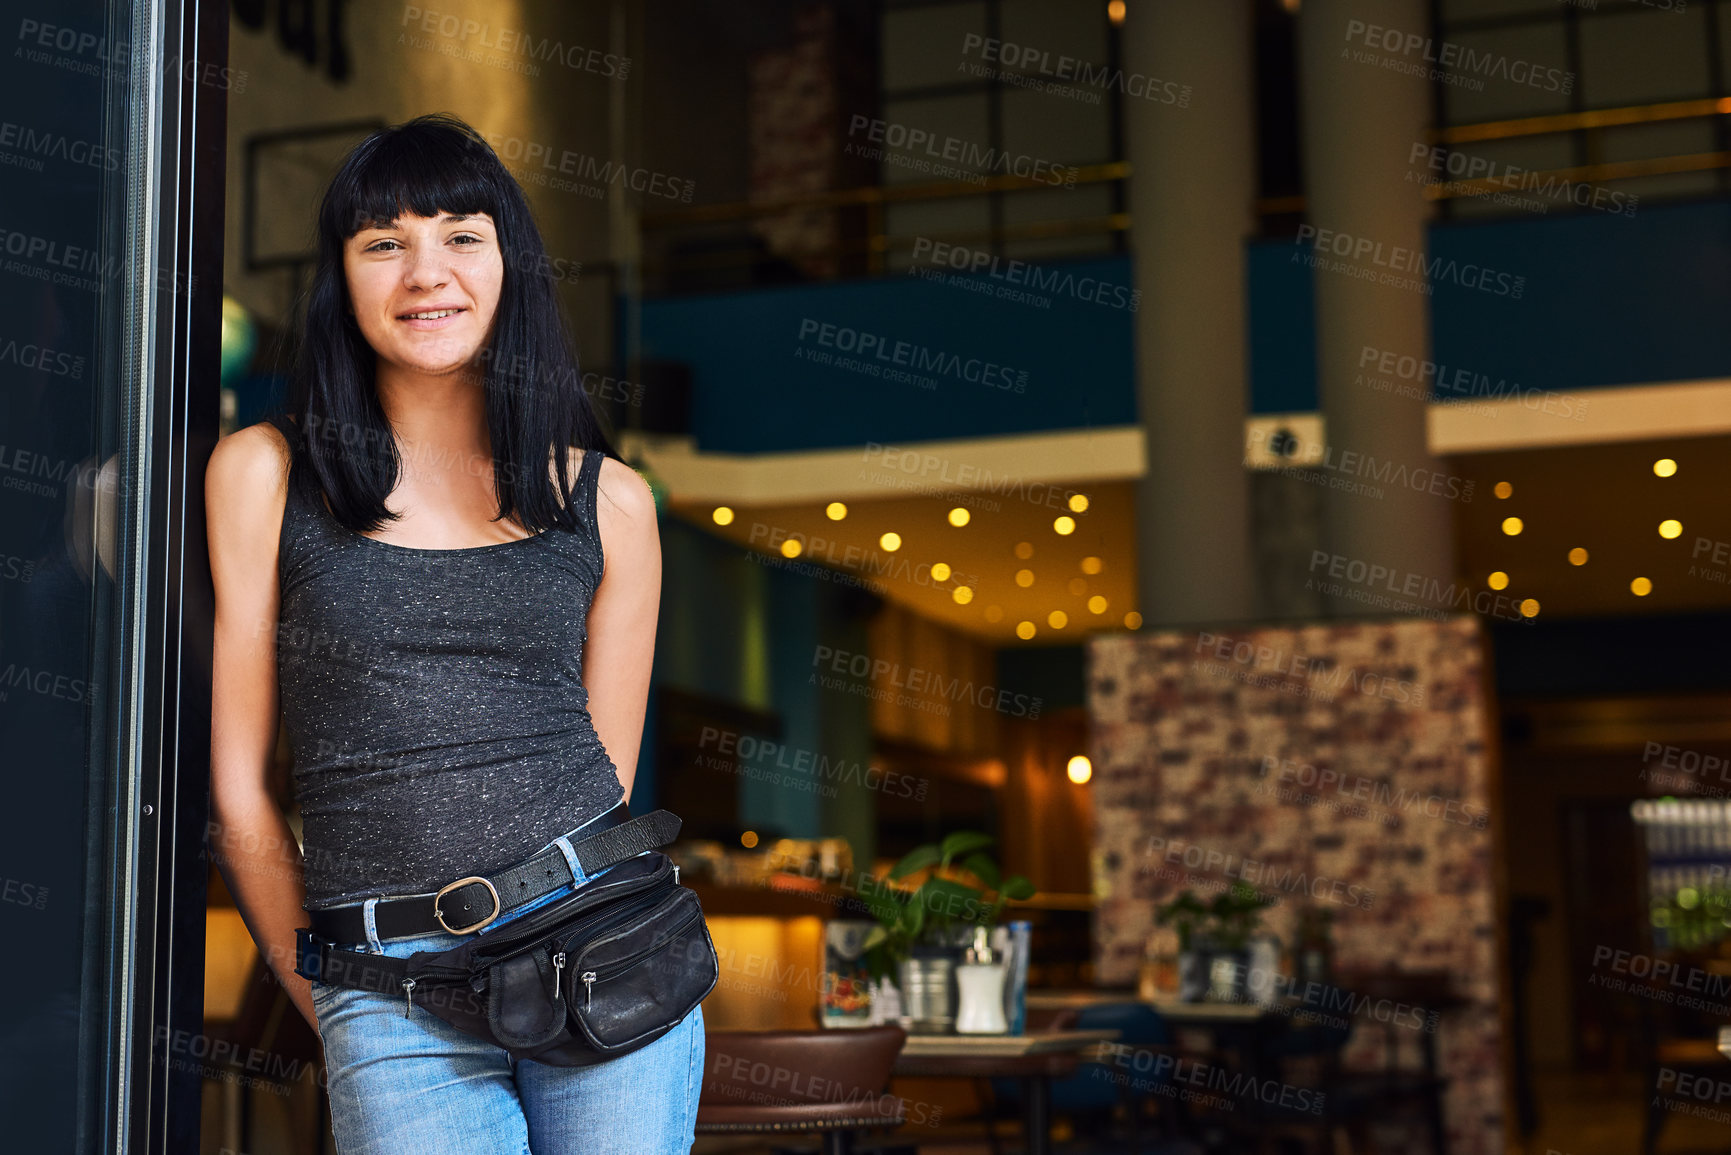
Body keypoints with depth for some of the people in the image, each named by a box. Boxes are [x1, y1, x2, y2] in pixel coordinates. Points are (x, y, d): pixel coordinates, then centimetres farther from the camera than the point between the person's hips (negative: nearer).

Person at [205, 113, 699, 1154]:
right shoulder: (265, 474, 4)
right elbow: (238, 786, 5)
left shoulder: (610, 501, 8)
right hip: (393, 996, -1)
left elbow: (608, 780, 12)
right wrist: (331, 1009, 7)